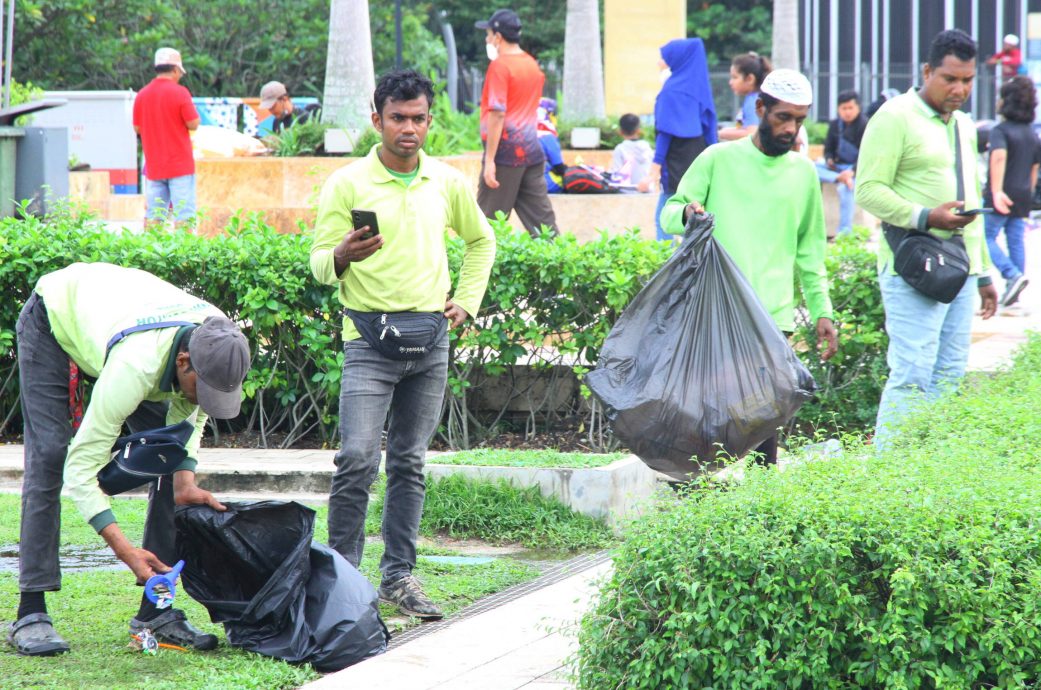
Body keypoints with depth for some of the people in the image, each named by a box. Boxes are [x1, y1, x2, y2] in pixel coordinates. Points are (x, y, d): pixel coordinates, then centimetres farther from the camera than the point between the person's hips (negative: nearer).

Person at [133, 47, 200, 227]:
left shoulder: (141, 95, 5)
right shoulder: (179, 92, -9)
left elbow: (137, 128, 13)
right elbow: (193, 124, -9)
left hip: (153, 166, 5)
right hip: (180, 165, -5)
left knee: (153, 216, 6)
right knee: (183, 216, -5)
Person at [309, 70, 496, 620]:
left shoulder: (448, 183, 9)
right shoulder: (347, 184, -3)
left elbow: (481, 240, 26)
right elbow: (319, 261, -3)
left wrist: (467, 301, 14)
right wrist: (342, 256, -26)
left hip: (431, 338, 4)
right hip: (370, 337, -4)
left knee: (410, 462, 8)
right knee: (358, 459, -13)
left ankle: (399, 575, 13)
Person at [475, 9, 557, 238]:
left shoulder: (499, 66, -10)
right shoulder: (532, 64, 14)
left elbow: (497, 114, -16)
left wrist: (489, 161, -17)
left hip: (506, 148, -8)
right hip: (532, 150, 8)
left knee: (488, 220, -3)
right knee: (541, 218, 7)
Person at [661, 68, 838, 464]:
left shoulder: (803, 172, 15)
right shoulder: (718, 159, 5)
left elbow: (810, 251, 21)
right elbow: (669, 215, 6)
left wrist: (822, 310, 14)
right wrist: (686, 213, -18)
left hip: (774, 315, 2)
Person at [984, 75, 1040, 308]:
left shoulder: (1000, 131, -11)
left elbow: (999, 157, -28)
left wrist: (996, 191, -35)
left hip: (1000, 197, -7)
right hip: (1022, 197, 7)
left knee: (987, 237, 0)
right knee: (1016, 242, 8)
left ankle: (1013, 275, -19)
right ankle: (1012, 296, 9)